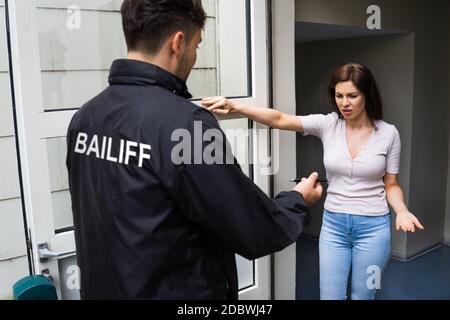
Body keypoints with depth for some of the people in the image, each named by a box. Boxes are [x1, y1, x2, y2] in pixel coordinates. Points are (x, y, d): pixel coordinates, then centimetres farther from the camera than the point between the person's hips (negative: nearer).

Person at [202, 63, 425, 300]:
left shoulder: (388, 133, -7)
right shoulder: (327, 124, -6)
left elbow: (391, 185, 2)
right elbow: (278, 120, -17)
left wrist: (402, 211, -19)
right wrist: (235, 108, -30)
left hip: (373, 227, -1)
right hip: (333, 224, 1)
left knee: (362, 296, 14)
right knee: (330, 296, 10)